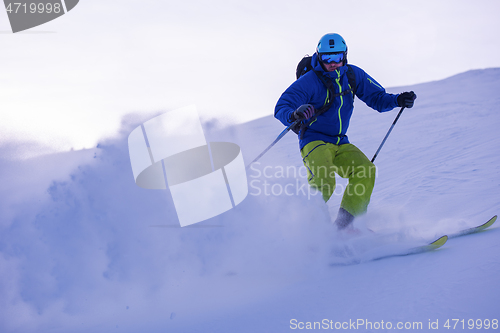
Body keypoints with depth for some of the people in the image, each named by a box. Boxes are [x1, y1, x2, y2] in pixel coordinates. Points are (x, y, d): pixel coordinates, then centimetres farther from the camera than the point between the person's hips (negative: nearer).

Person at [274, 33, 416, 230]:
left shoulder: (353, 75, 3)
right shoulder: (309, 81, -13)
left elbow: (376, 98, 8)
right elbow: (280, 109, -17)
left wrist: (397, 100, -13)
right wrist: (294, 115, -41)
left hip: (340, 143, 6)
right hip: (314, 141, -5)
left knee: (365, 170, -19)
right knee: (324, 183, -31)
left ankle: (344, 224, -16)